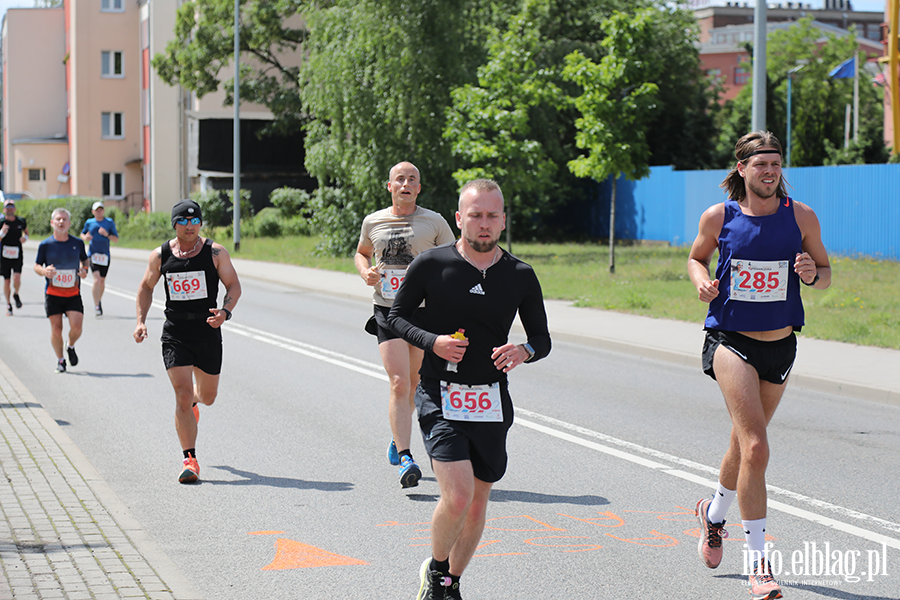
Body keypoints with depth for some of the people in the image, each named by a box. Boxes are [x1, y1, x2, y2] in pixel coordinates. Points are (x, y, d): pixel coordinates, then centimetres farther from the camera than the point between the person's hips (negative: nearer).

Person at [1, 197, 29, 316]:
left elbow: (26, 231, 21)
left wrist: (25, 237, -1)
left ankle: (16, 295, 15)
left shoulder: (21, 221, 1)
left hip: (17, 256, 0)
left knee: (17, 279, -17)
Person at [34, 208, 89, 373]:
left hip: (73, 293, 0)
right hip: (53, 293, 0)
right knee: (56, 329, 0)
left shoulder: (78, 243, 3)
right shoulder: (45, 245, -2)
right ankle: (60, 360, 20)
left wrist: (84, 269, -4)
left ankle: (70, 347, 20)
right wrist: (44, 271, -18)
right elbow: (36, 266, 5)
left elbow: (84, 259, 19)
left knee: (76, 327, -13)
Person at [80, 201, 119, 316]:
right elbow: (82, 234, 22)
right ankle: (96, 306, -16)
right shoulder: (89, 222, 6)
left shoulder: (110, 222, 4)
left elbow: (116, 239, 4)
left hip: (105, 255, 2)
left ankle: (99, 301, 37)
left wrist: (107, 234, -14)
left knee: (102, 281, 11)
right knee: (97, 279, -17)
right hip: (93, 254, -2)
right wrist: (85, 237, -1)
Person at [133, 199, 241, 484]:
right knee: (182, 395, -13)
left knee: (208, 396, 15)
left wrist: (225, 311, -20)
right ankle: (189, 460, -8)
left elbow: (234, 286, -1)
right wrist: (141, 320, 2)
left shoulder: (215, 252, -4)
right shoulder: (160, 255, 0)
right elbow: (146, 287, 13)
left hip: (208, 333, 1)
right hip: (175, 336, -1)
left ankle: (194, 400, 56)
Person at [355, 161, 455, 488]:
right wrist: (365, 272, 3)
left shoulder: (434, 222, 1)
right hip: (388, 311, 0)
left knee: (414, 384, 12)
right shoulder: (373, 222, 6)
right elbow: (361, 253, 25)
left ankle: (398, 437, 39)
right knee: (399, 384, -14)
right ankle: (405, 459, -18)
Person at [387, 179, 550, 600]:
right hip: (440, 396, -3)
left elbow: (542, 337, 10)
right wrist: (432, 342, -13)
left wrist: (524, 352, -14)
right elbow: (397, 316, 5)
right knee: (458, 496, -18)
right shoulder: (431, 264, -5)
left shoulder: (520, 276, 2)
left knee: (477, 503, 10)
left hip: (491, 402, 3)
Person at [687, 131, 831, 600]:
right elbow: (696, 257, 12)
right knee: (755, 447, -18)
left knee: (746, 443, 19)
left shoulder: (801, 217, -3)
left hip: (779, 346, 3)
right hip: (729, 338, -3)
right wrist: (702, 282, -9)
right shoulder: (718, 217, -5)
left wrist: (812, 274, -16)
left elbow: (826, 272, 7)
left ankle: (714, 513, 50)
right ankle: (757, 561, -12)